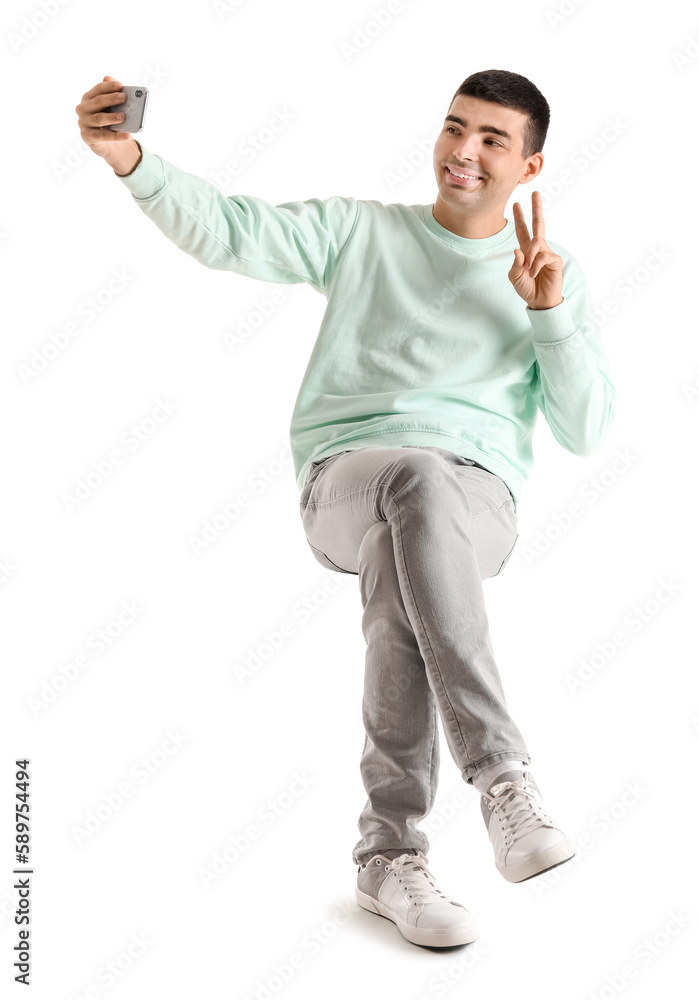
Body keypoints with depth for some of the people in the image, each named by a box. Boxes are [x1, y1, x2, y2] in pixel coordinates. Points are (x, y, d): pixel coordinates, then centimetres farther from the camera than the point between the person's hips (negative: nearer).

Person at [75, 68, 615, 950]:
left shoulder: (557, 276, 20)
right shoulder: (359, 230, 17)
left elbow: (586, 432, 11)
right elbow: (227, 231, 2)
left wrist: (550, 313, -2)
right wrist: (129, 158, -16)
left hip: (479, 500, 1)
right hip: (347, 474, 0)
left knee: (401, 553, -37)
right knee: (419, 481, -39)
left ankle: (390, 855, -32)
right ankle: (501, 773, -39)